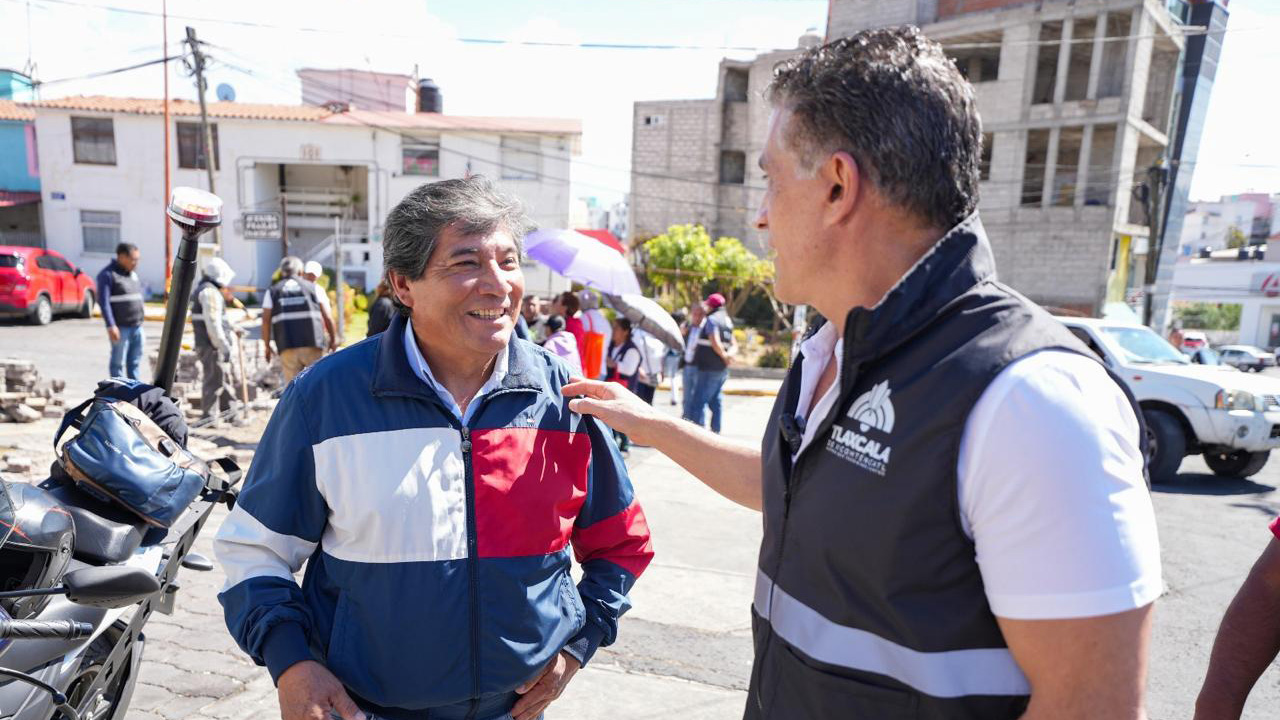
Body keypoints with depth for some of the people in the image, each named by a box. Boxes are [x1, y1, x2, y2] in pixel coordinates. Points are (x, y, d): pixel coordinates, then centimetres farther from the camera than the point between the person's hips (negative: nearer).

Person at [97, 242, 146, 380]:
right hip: (121, 327, -7)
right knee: (118, 362, 0)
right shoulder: (108, 274, -7)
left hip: (137, 327, 7)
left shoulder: (133, 273, 17)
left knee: (135, 362, 10)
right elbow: (103, 302, -13)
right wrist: (111, 326, -21)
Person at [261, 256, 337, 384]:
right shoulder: (314, 288, 10)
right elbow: (327, 317, 5)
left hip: (287, 346, 1)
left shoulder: (272, 292, 12)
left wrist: (267, 346, 12)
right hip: (313, 344, -1)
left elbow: (266, 321, 5)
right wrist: (333, 339, 15)